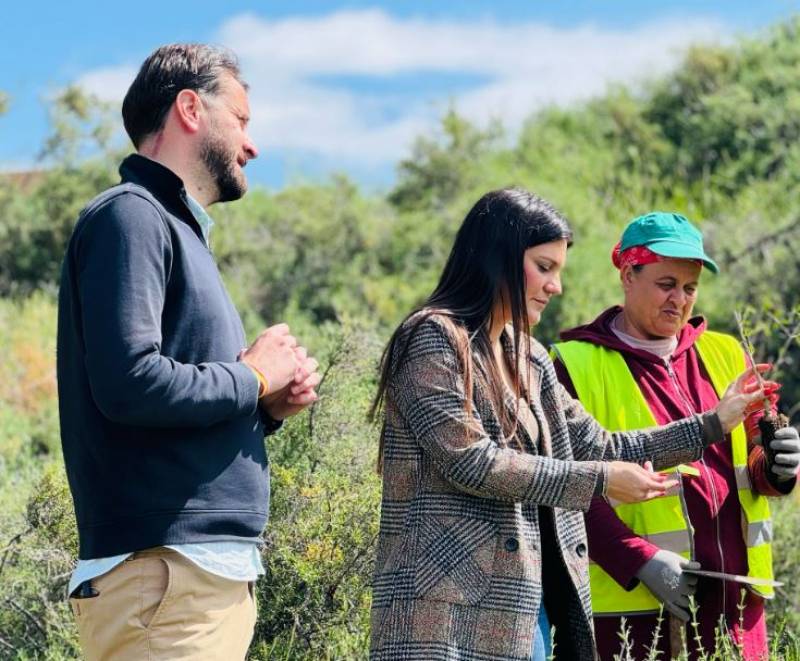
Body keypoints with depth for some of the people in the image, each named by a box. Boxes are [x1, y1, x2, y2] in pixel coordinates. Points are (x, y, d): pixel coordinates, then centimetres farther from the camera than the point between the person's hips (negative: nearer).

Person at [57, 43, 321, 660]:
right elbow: (130, 383, -21)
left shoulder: (181, 231, 22)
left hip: (215, 571, 9)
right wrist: (253, 378, -7)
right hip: (162, 571, -9)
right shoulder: (130, 216, -7)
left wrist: (269, 406, 7)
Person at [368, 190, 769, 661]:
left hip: (526, 608, 9)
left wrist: (713, 424, 22)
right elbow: (470, 462, -17)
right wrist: (598, 481, -13)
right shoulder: (434, 339, -7)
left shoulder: (528, 360, 18)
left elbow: (598, 448, 23)